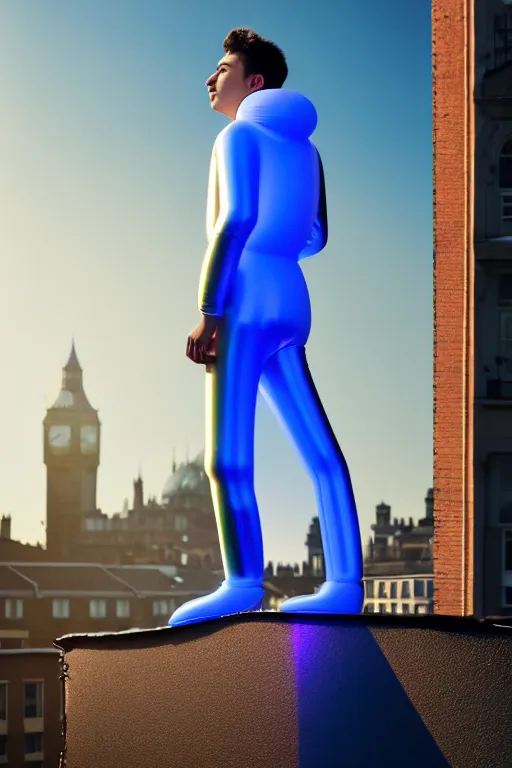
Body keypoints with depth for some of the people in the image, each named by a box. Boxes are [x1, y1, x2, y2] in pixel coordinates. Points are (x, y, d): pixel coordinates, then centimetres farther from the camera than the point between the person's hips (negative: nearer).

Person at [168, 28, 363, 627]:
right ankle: (345, 583, -1)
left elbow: (235, 221, -13)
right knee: (320, 452, 3)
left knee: (225, 451, -17)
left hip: (247, 302, -9)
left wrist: (208, 314, -17)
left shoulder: (240, 135, -2)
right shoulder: (302, 145, 21)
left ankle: (242, 580, -30)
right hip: (291, 305, 9)